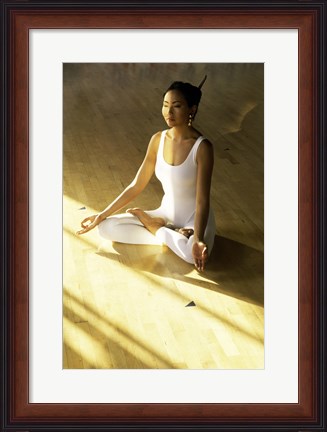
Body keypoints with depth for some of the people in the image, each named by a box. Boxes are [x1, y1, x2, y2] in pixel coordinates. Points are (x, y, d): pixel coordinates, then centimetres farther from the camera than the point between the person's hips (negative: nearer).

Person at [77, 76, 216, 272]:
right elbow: (136, 186, 2)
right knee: (107, 227, -13)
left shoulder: (202, 147, -20)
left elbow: (202, 201, -24)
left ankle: (155, 228, -9)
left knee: (192, 253, -40)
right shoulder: (158, 139, -3)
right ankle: (174, 235, -10)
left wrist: (198, 240, -40)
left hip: (194, 218, -5)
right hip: (166, 215, 5)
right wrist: (102, 215, 0)